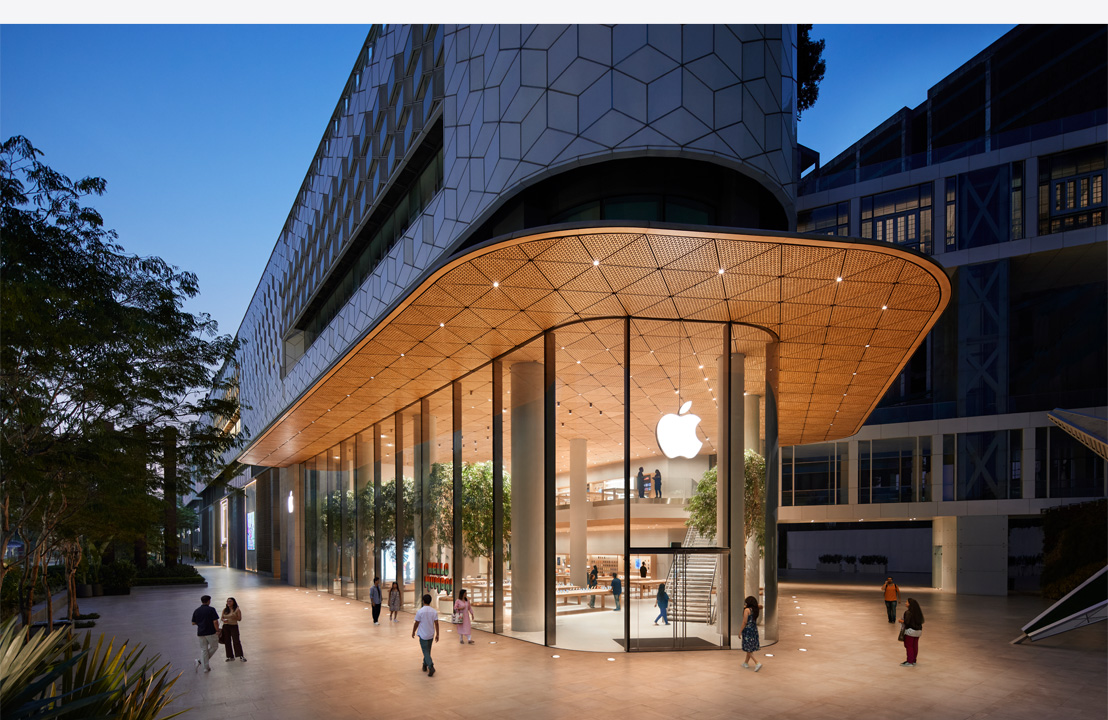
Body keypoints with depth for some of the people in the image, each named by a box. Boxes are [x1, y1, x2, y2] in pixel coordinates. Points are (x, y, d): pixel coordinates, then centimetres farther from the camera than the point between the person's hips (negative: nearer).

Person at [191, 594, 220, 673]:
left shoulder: (196, 611, 5)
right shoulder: (211, 609, -10)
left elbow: (193, 623, 10)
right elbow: (215, 622, -15)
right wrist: (217, 630, -3)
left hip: (200, 633, 4)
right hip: (210, 633, -4)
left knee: (203, 650, 11)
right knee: (214, 646, 13)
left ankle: (206, 667, 8)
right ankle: (200, 661, 3)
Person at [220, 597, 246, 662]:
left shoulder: (237, 609, -3)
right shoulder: (225, 610, 7)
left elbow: (239, 619, -3)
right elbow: (221, 618, 10)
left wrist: (234, 617, -21)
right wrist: (223, 620, -12)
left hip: (234, 626, -4)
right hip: (225, 627, 4)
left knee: (236, 641, -9)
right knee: (227, 642, 3)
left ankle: (241, 656, -5)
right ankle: (231, 657, 11)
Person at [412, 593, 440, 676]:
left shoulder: (420, 611, -14)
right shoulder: (434, 611, -2)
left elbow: (416, 623, -8)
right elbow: (436, 624, -1)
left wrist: (413, 632, 8)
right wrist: (437, 635, 6)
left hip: (423, 635, -4)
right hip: (431, 635, 4)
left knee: (426, 652, -3)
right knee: (428, 651, 20)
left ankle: (431, 666, -20)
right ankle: (425, 666, 31)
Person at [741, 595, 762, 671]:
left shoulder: (747, 610, -13)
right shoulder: (756, 610, 4)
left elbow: (745, 622, -16)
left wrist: (740, 631, -9)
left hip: (748, 630, -7)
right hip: (754, 630, 7)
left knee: (748, 649, -2)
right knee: (750, 648, 18)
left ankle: (757, 663, -16)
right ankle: (746, 662, 30)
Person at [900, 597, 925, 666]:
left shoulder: (908, 612, -21)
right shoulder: (919, 612, 2)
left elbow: (906, 622, -23)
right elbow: (922, 621, 9)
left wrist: (901, 621, -5)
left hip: (910, 630, -7)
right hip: (918, 630, 7)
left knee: (909, 646, 2)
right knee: (915, 646, 14)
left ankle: (910, 662, 4)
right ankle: (914, 661, 23)